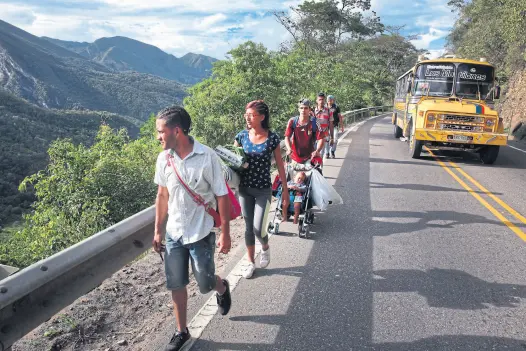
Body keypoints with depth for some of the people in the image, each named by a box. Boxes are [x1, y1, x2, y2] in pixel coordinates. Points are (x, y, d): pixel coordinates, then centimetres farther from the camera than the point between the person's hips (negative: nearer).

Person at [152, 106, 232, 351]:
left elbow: (222, 196, -12)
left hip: (201, 233, -4)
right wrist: (158, 231, 8)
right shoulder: (163, 159, -4)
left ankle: (222, 288, 44)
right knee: (176, 284, 12)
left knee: (205, 283, 8)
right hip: (173, 233, 4)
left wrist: (225, 233, -11)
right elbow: (162, 195, 6)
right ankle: (181, 331, 32)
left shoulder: (207, 157, -18)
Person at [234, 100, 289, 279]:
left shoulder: (272, 138, -10)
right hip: (244, 189, 3)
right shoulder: (242, 136, -3)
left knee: (258, 230, -6)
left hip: (263, 190, -3)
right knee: (248, 228, 12)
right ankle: (251, 262, 30)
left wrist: (285, 190, 1)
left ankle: (265, 247, 30)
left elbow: (280, 165, -2)